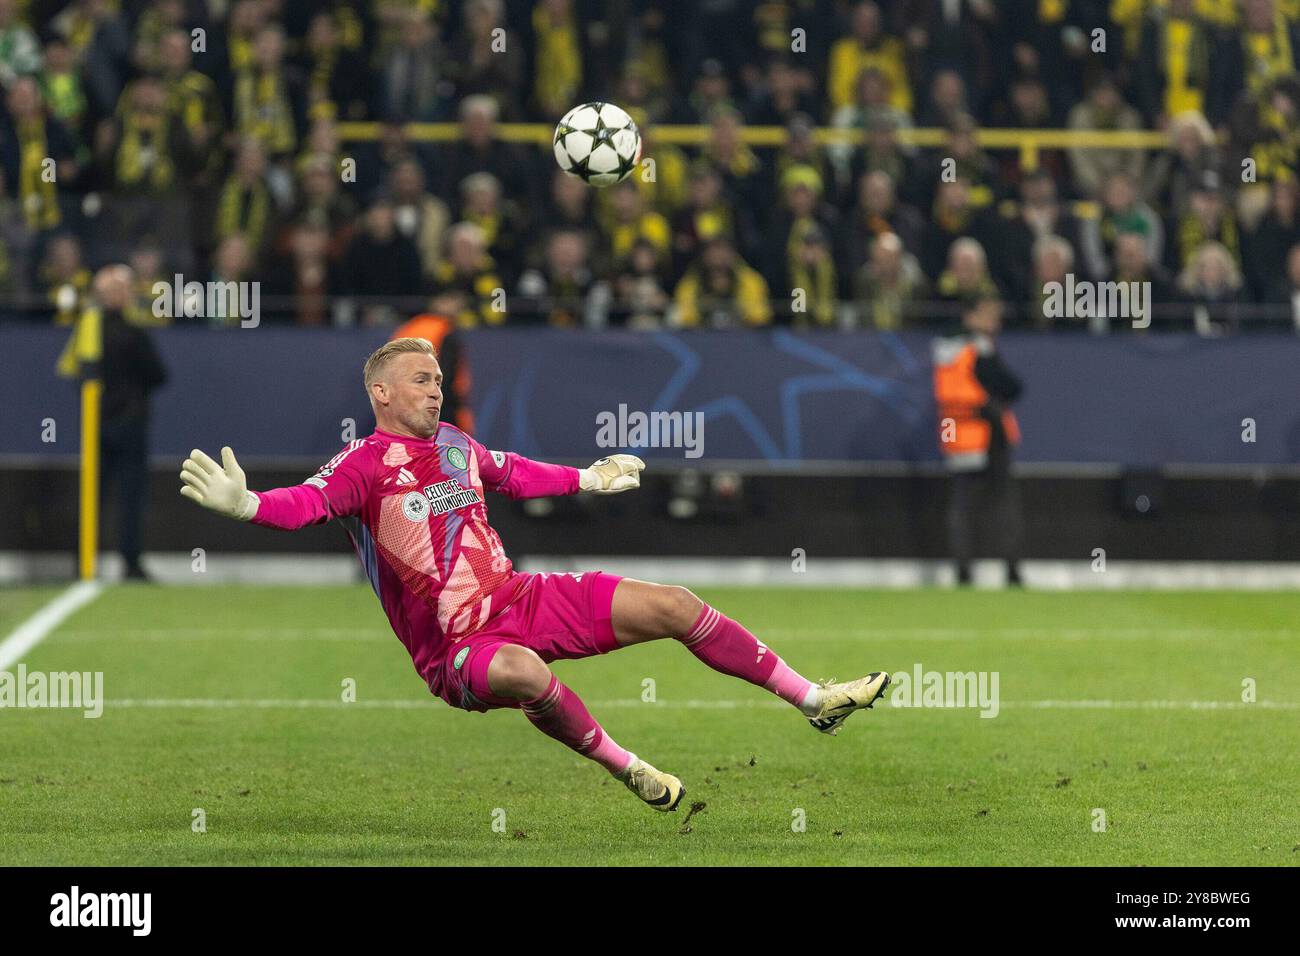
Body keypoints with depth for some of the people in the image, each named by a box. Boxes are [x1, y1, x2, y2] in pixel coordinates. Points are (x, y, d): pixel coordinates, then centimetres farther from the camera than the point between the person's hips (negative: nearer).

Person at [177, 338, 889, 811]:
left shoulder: (455, 444, 9)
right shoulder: (364, 465, -13)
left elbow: (515, 474, 30)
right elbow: (307, 502, -32)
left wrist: (588, 480, 41)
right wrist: (244, 504, -52)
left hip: (520, 599, 7)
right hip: (455, 647, -7)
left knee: (674, 606, 0)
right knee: (522, 670, -43)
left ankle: (814, 699, 14)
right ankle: (626, 770, -19)